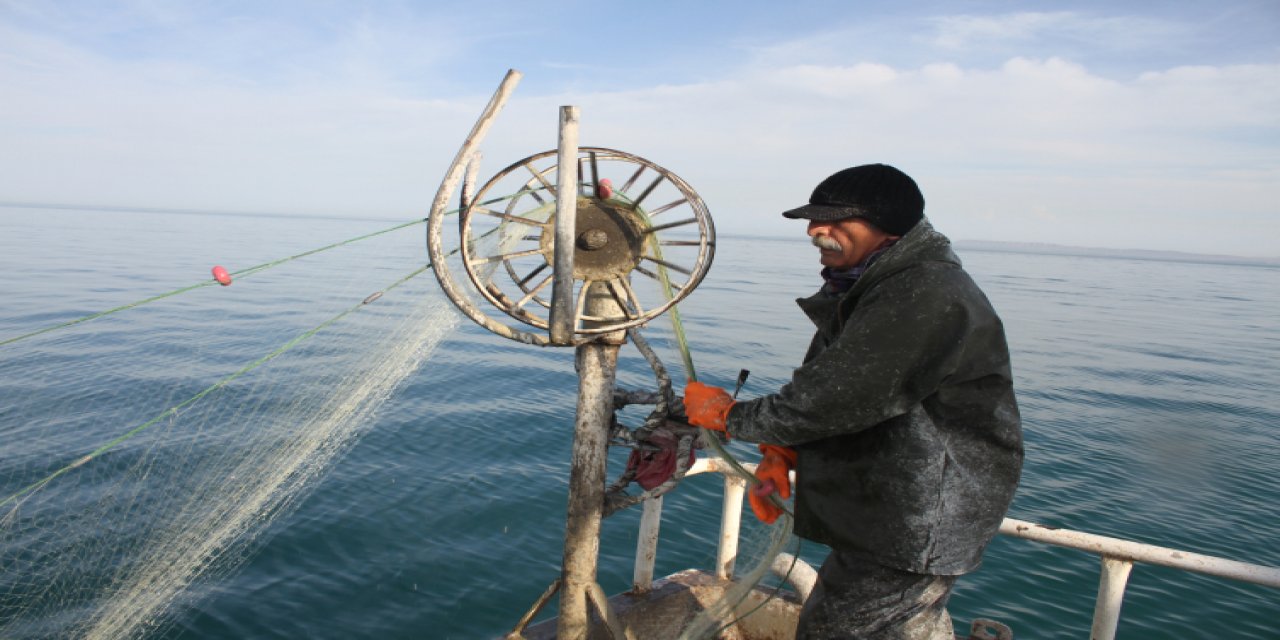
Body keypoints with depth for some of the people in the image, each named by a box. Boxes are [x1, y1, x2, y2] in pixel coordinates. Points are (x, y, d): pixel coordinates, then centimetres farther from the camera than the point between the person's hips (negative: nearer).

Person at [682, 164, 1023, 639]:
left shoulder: (927, 298, -26)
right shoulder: (873, 289, 9)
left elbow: (832, 399, -30)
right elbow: (817, 386, 12)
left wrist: (727, 414, -16)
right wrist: (781, 454, -3)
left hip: (917, 526, -10)